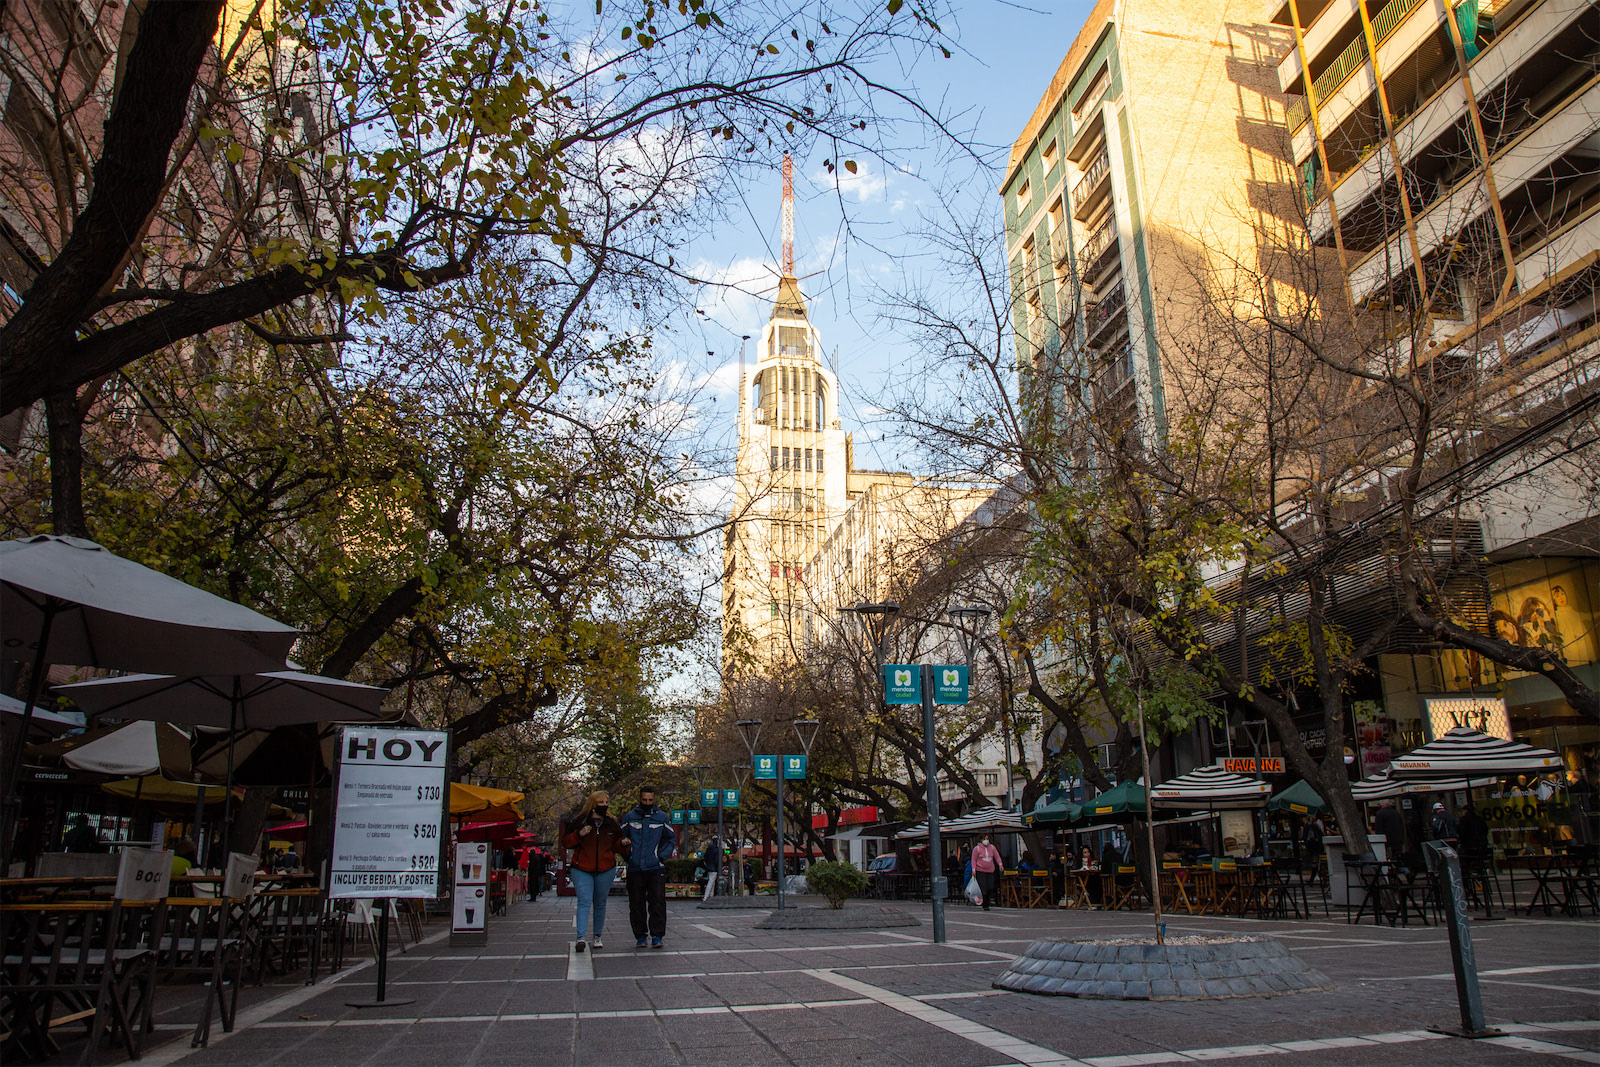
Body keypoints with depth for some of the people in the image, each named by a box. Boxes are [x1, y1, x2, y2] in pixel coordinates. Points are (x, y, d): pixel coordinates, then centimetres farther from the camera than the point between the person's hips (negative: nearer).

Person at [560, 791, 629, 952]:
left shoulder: (612, 824, 8)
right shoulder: (580, 821, 0)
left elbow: (615, 846, 15)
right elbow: (565, 841, 1)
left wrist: (622, 844, -7)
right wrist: (579, 835, -17)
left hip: (606, 870, 3)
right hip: (581, 870, -3)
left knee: (600, 904, 9)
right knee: (584, 901, -14)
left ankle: (597, 937, 20)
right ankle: (581, 937, -19)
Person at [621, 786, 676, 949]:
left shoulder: (662, 818, 7)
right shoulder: (629, 817, 7)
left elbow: (671, 840, 14)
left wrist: (662, 856, 1)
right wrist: (628, 856, 2)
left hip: (656, 869, -1)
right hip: (635, 869, 1)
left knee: (658, 903, -8)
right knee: (636, 905, 4)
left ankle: (656, 936, -3)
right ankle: (640, 936, 13)